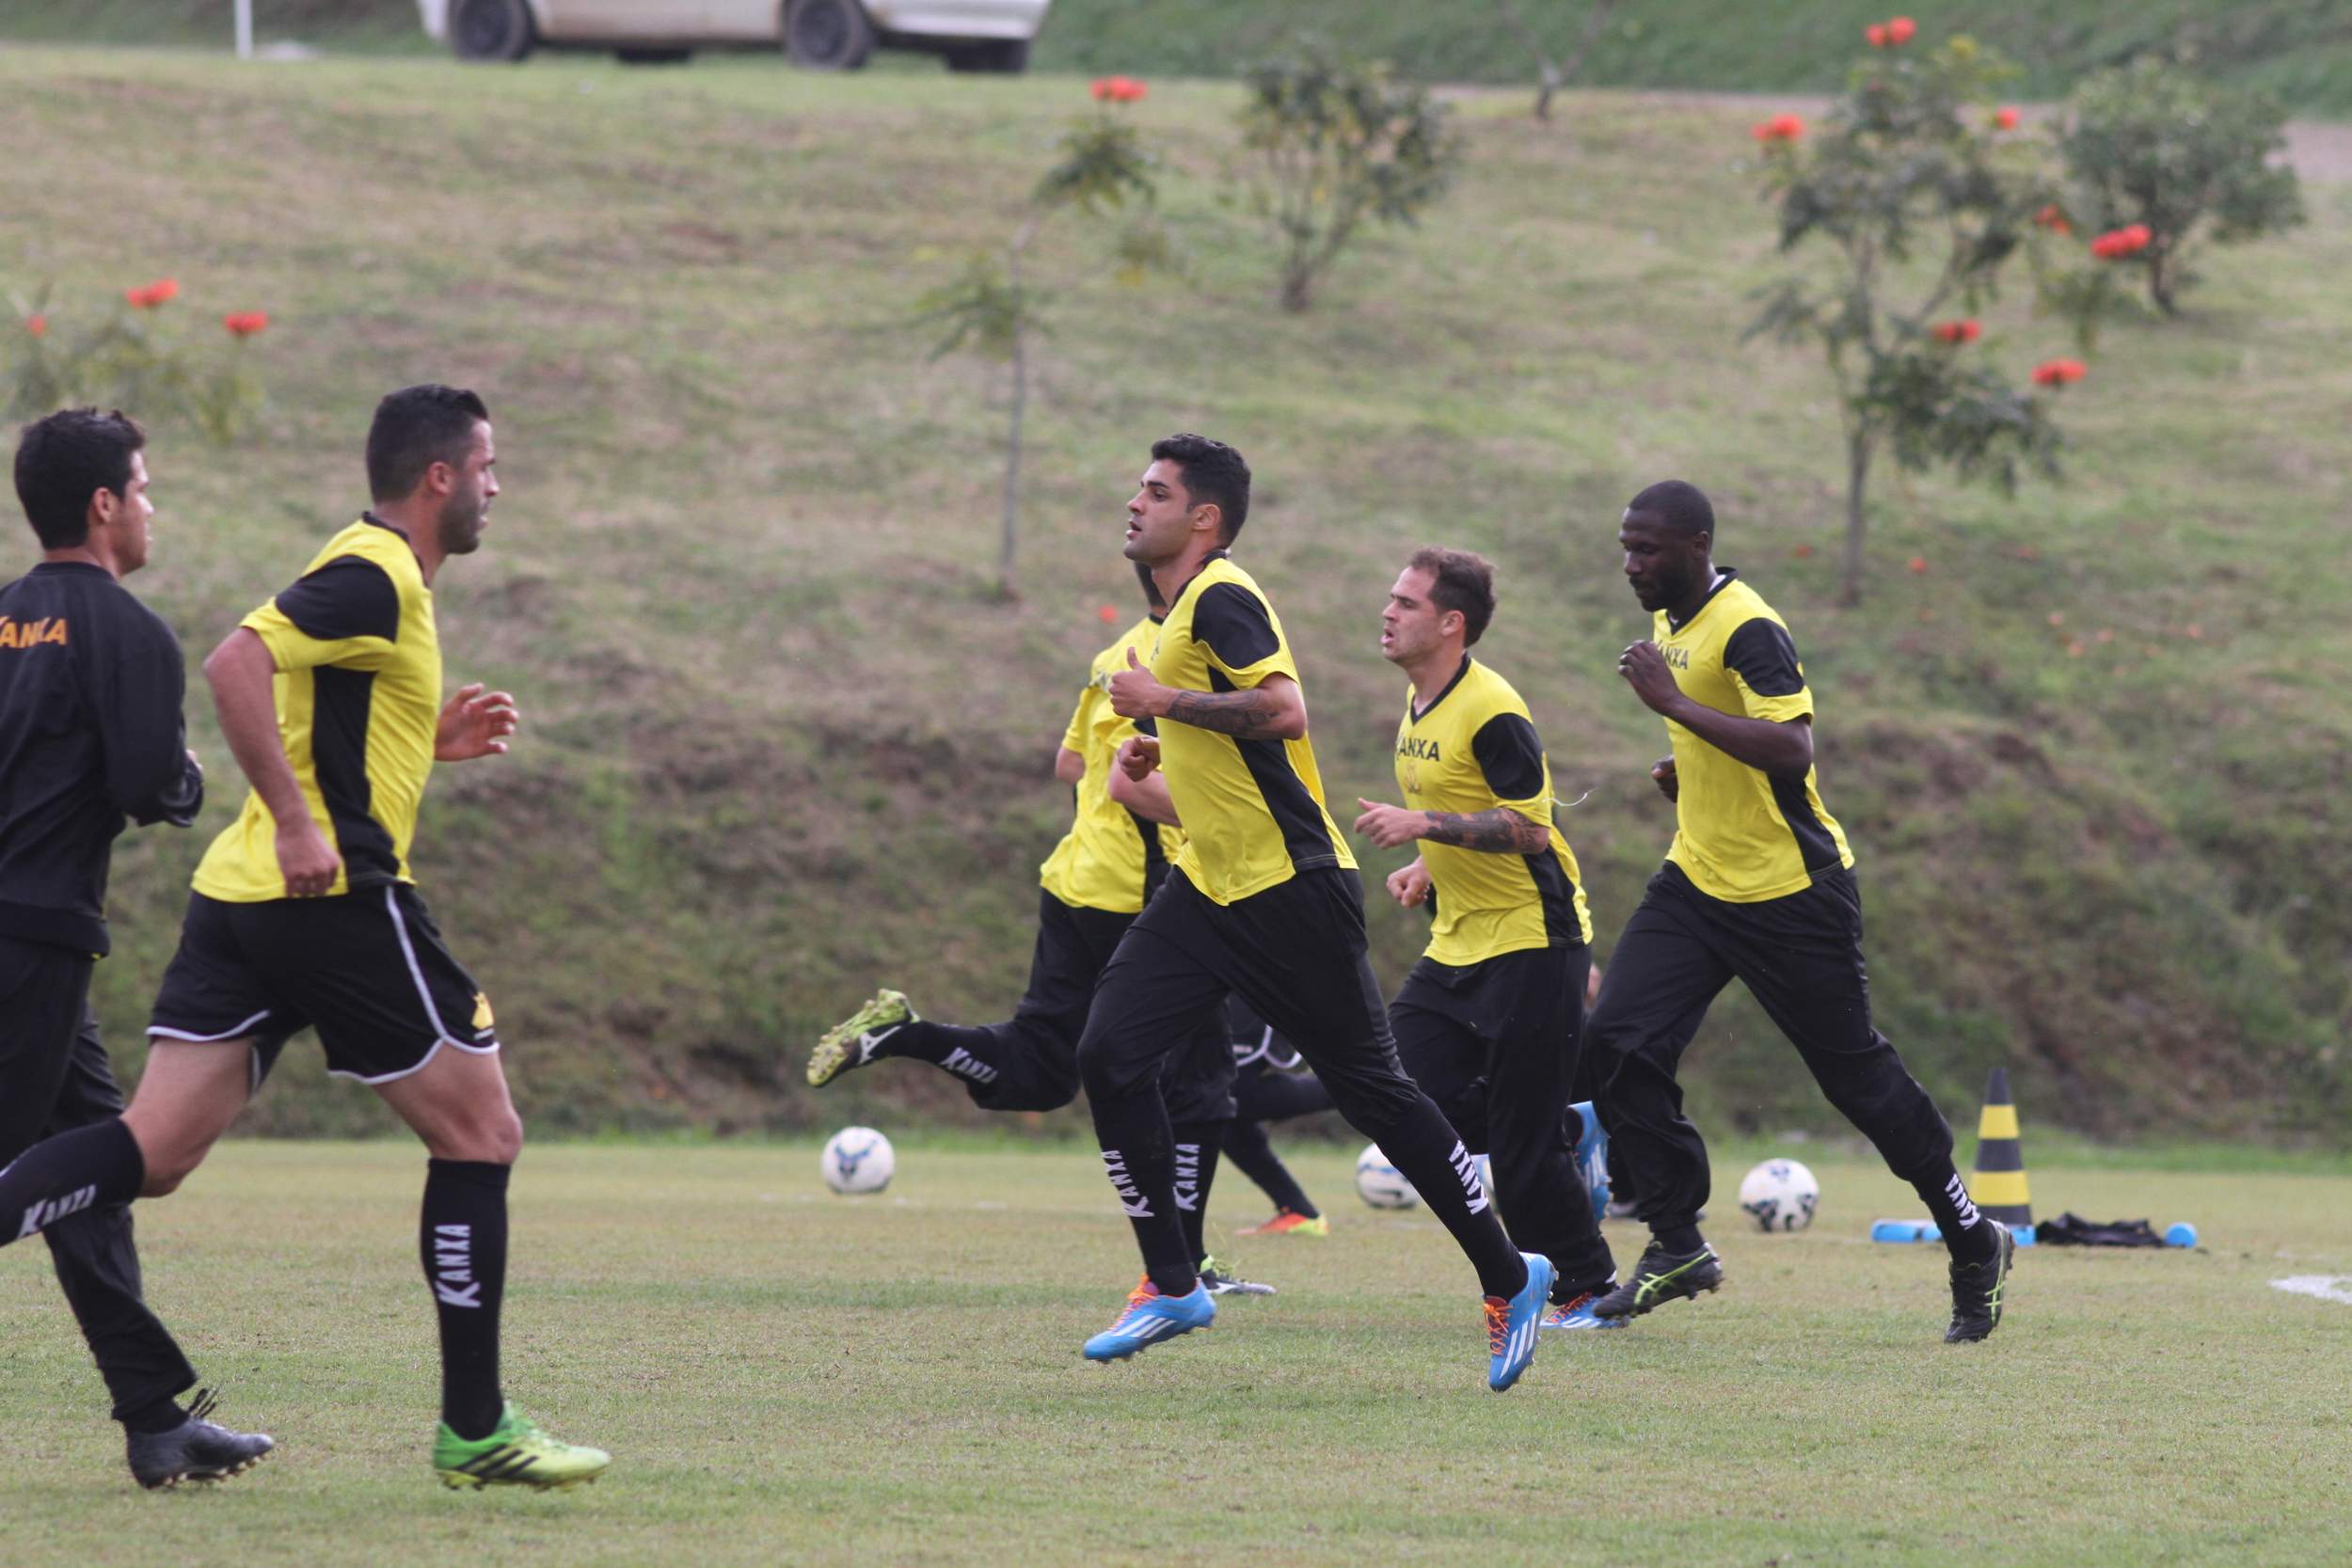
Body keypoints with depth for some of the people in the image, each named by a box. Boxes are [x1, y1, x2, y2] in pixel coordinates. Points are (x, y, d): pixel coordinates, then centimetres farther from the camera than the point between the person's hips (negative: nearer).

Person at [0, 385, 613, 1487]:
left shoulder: (371, 574, 21)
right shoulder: (380, 576, -10)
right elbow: (238, 662, -25)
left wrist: (428, 741, 20)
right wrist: (296, 824, -26)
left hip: (242, 898, 9)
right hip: (333, 896, -9)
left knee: (157, 1150, 1)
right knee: (479, 1133, 2)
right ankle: (474, 1430, 5)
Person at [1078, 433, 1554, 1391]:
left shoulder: (1221, 599, -14)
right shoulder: (1183, 612, 16)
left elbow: (1281, 709, -30)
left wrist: (1160, 701, -22)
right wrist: (1159, 759, 14)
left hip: (1289, 889, -9)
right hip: (1209, 886, 9)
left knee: (1373, 1093, -3)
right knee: (1111, 1054, -5)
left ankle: (1509, 1280, 10)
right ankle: (1170, 1288, 2)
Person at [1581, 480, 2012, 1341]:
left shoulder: (1749, 630, -19)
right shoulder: (1671, 625, 10)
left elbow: (1791, 750, -32)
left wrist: (1675, 703, -31)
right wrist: (1685, 772, 6)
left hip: (1791, 894, -8)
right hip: (1699, 878, 8)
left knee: (1857, 1072, 1)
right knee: (1621, 1041, -9)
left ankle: (1974, 1244, 18)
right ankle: (1677, 1247, 0)